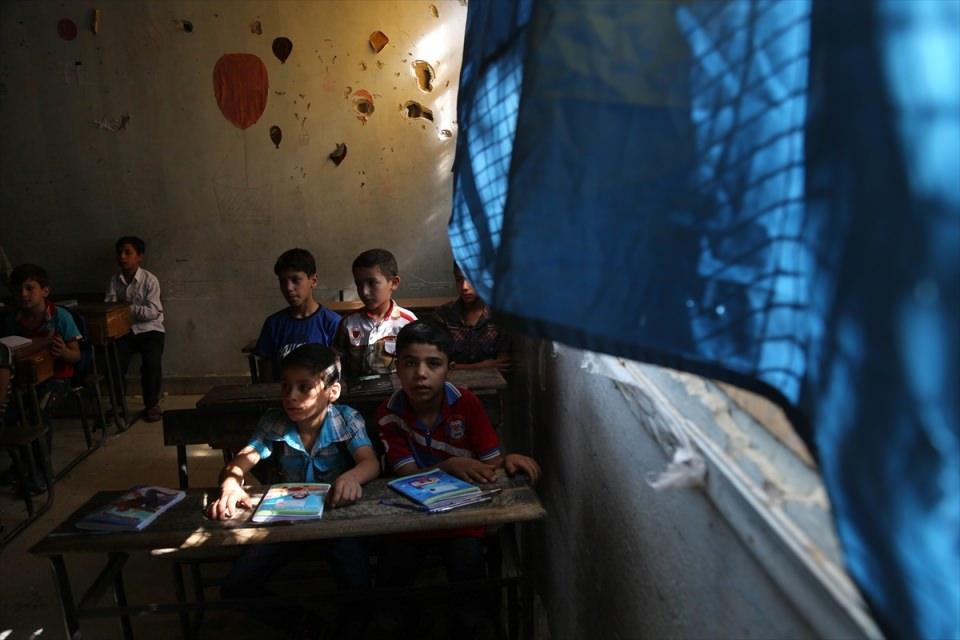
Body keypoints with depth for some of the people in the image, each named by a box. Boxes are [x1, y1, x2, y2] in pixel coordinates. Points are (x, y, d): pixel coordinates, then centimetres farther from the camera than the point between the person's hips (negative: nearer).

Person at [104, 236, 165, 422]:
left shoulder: (150, 280, -10)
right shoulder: (114, 281, 2)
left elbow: (153, 312, -16)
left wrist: (129, 308, -21)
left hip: (149, 330, -3)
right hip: (124, 330, 3)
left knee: (151, 364, -26)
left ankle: (152, 404, -3)